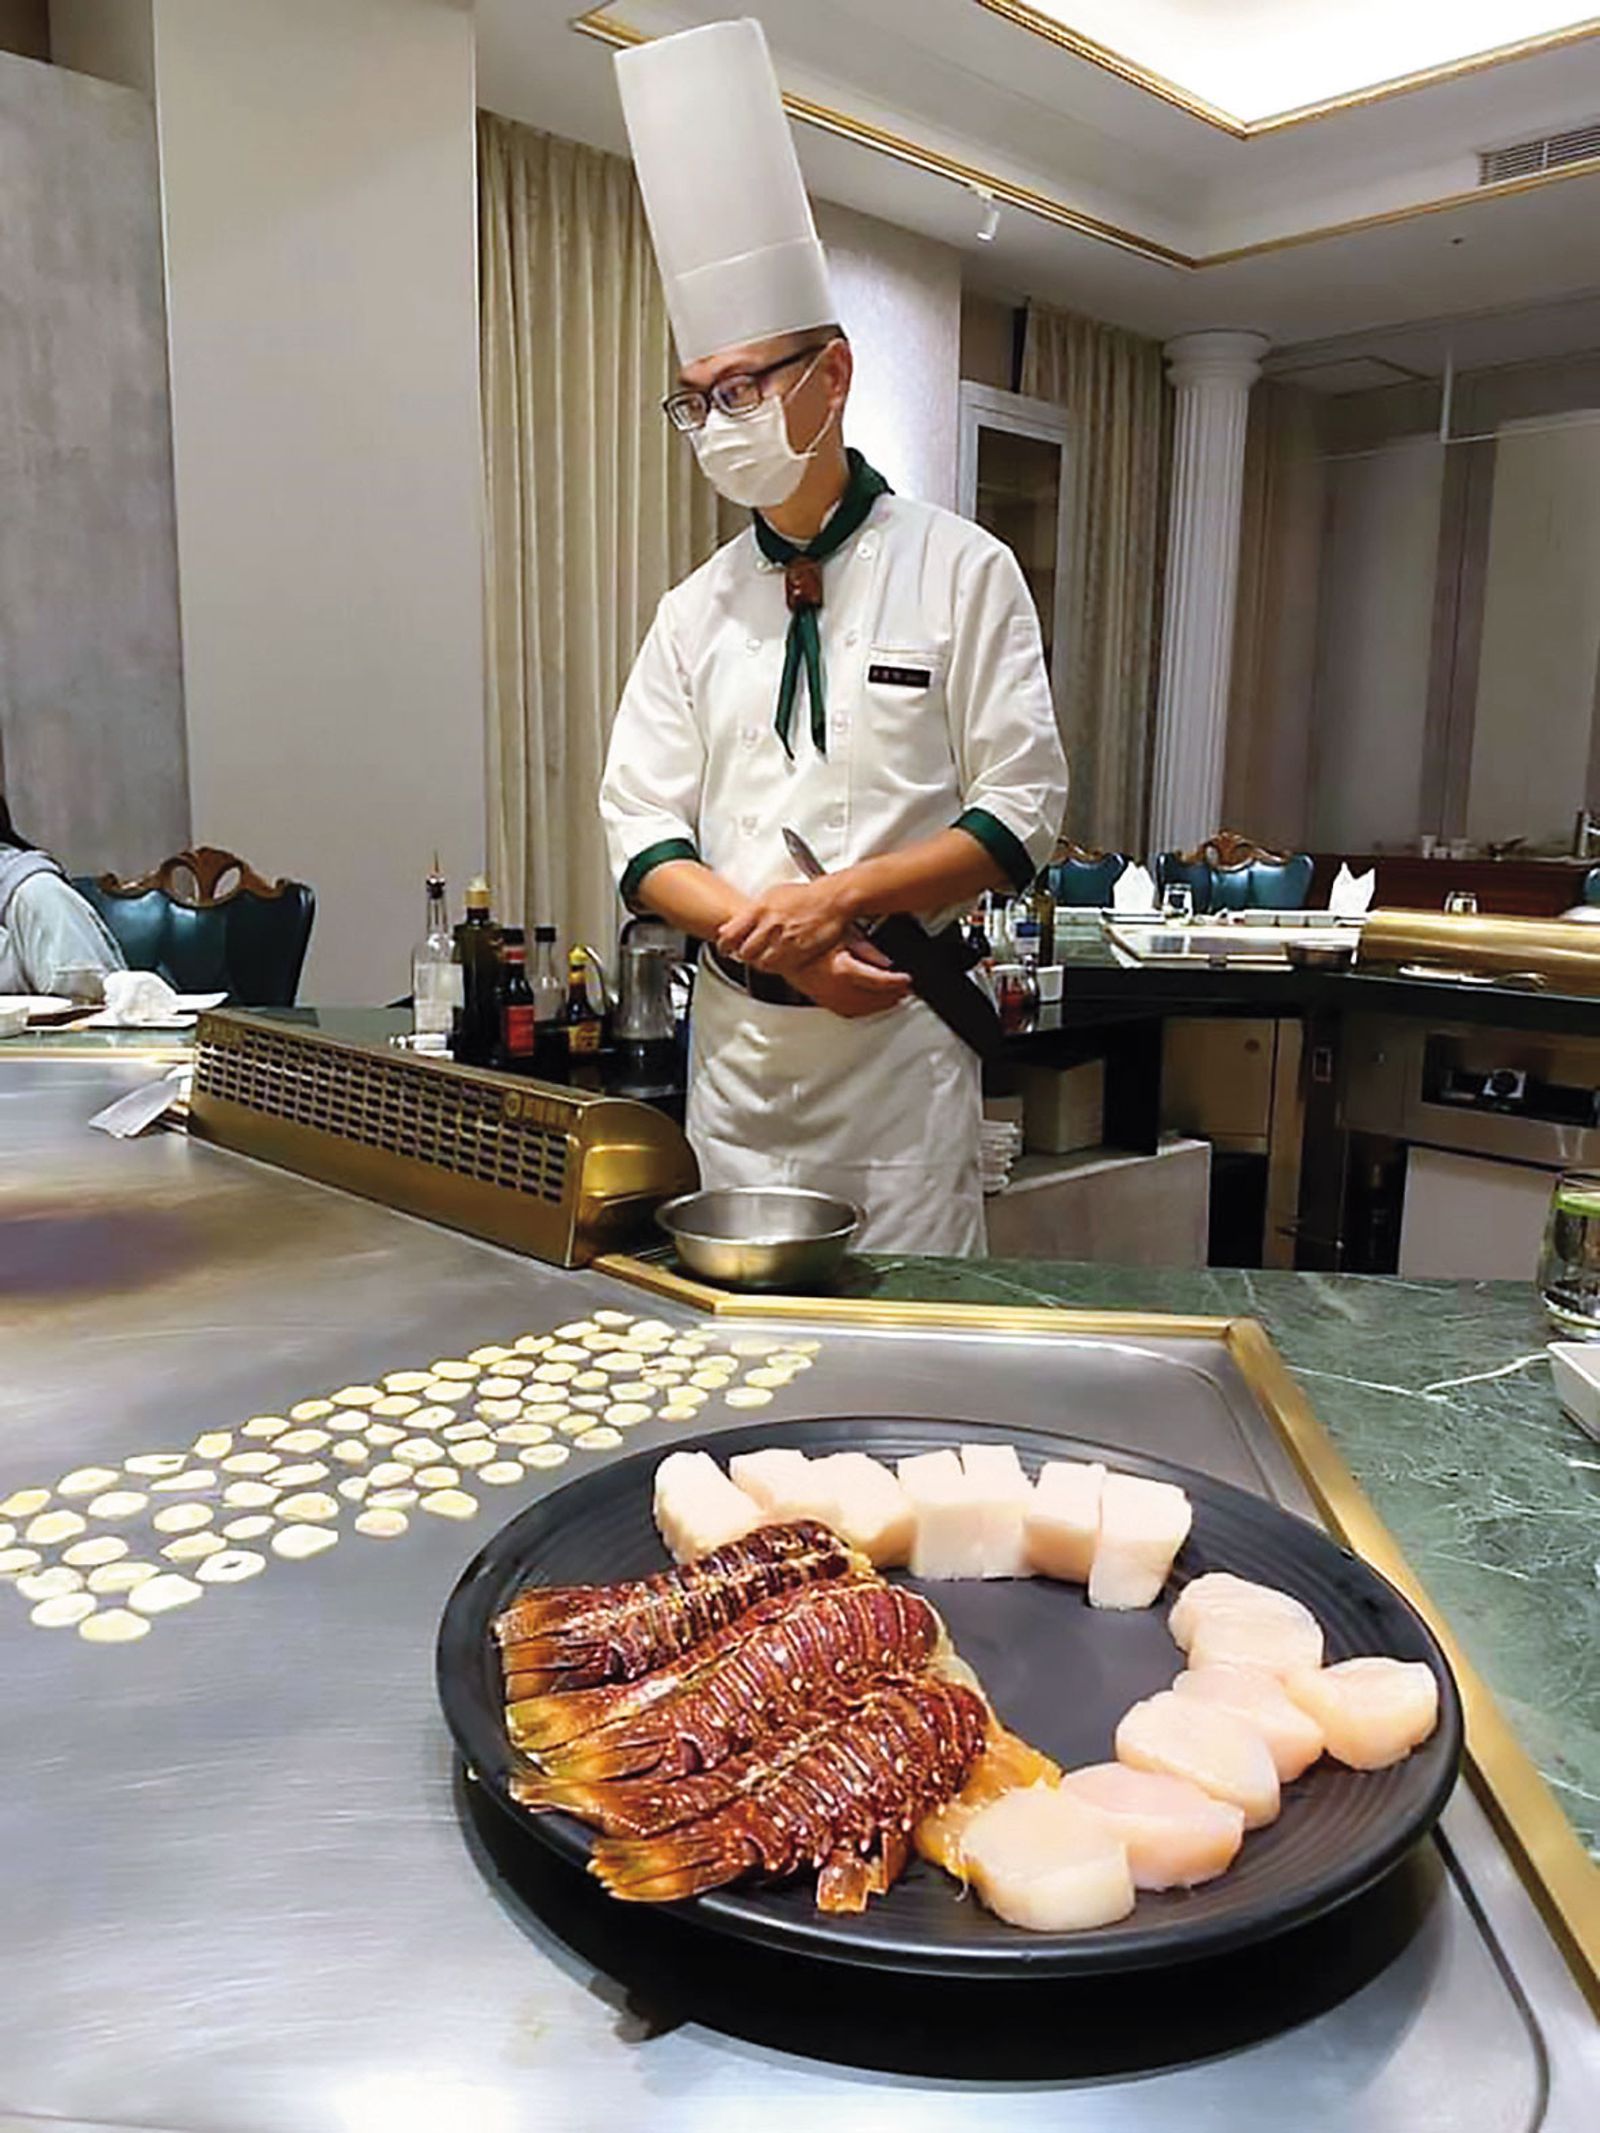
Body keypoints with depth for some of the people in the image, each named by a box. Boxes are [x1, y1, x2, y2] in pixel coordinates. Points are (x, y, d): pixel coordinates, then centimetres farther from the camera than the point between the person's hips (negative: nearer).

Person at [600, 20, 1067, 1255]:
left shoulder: (958, 570, -2)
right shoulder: (698, 610, 9)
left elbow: (1022, 813, -6)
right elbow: (643, 831, 5)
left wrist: (837, 898, -18)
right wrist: (769, 935, -13)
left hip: (899, 1043, -3)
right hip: (736, 1039, 4)